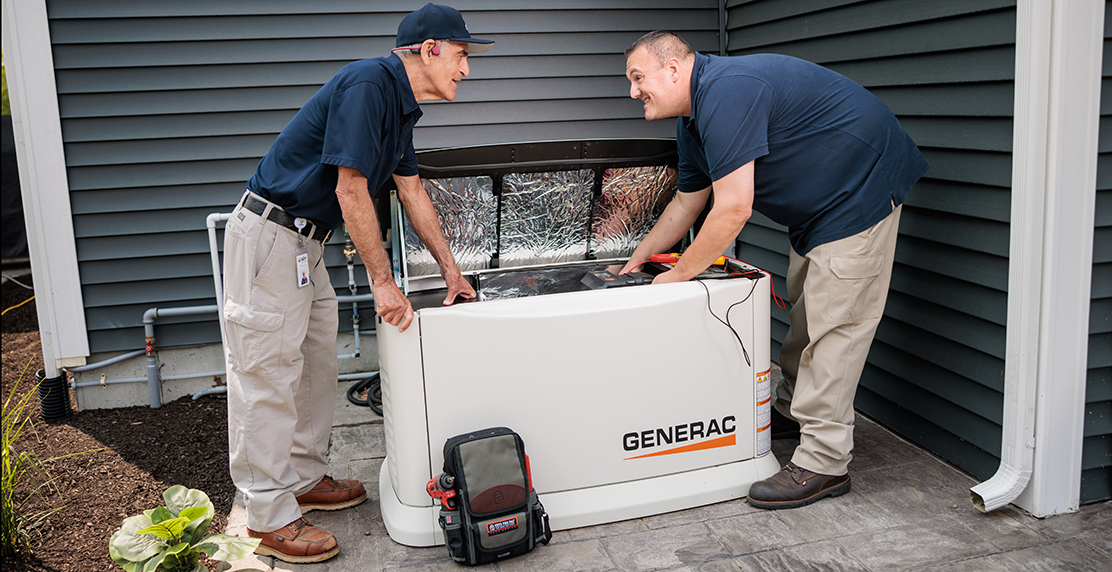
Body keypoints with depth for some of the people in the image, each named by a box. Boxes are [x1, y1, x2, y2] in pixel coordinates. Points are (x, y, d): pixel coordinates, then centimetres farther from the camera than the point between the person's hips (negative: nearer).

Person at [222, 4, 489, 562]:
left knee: (316, 364, 15)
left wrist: (449, 268, 20)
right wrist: (383, 283, -17)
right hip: (269, 237, -10)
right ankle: (269, 519, 6)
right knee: (268, 375, -4)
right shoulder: (368, 85, -20)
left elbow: (412, 190, 18)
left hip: (305, 241, 10)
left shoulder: (401, 105, 11)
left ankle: (305, 479, 30)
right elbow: (351, 192, -23)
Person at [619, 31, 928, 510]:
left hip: (861, 187, -10)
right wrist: (637, 260, 19)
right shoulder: (692, 117, 7)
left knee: (834, 322, -10)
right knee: (804, 305, 19)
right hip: (818, 202, 10)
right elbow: (686, 203, 18)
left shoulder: (725, 92, -27)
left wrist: (677, 276, -19)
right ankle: (790, 406, 36)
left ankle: (824, 463, -4)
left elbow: (733, 209, -29)